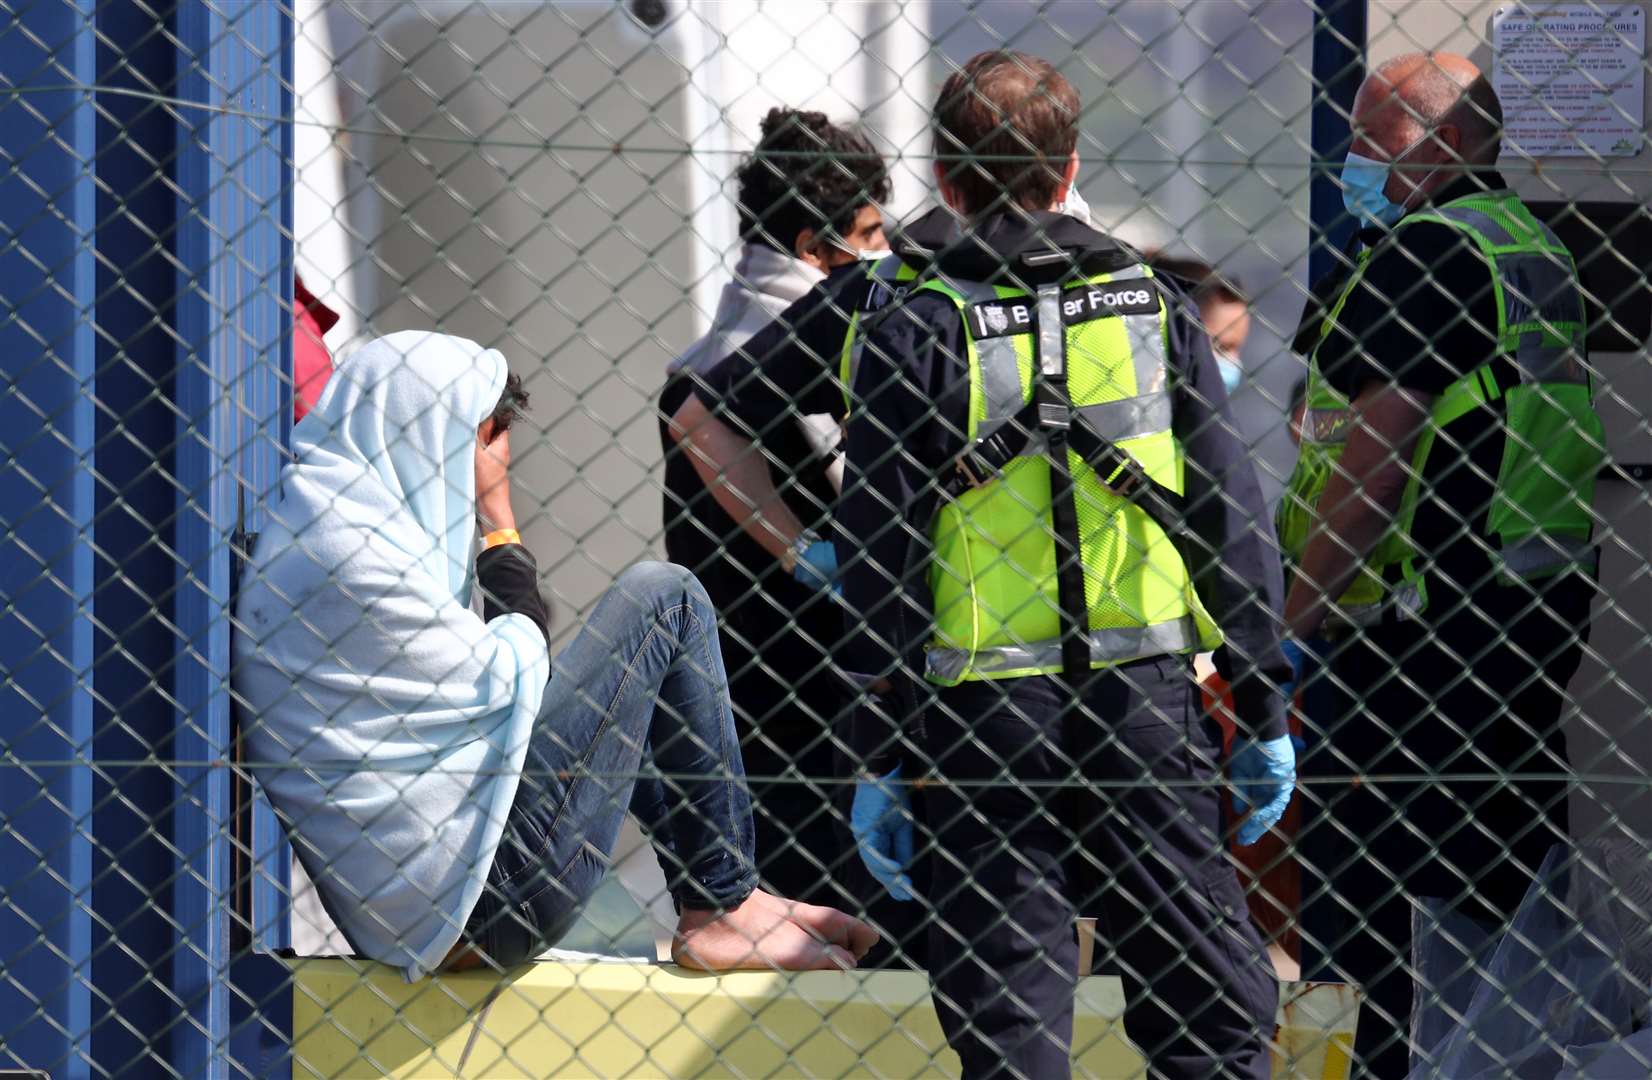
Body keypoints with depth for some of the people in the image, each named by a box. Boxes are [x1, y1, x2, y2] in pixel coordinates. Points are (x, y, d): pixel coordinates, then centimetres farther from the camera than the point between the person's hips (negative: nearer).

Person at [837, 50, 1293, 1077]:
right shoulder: (1151, 304, 5)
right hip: (1148, 696, 2)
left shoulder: (916, 326, -3)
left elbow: (880, 553, -5)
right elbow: (1232, 520, 5)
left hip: (985, 710, -2)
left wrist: (881, 760, -1)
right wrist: (1264, 712, 11)